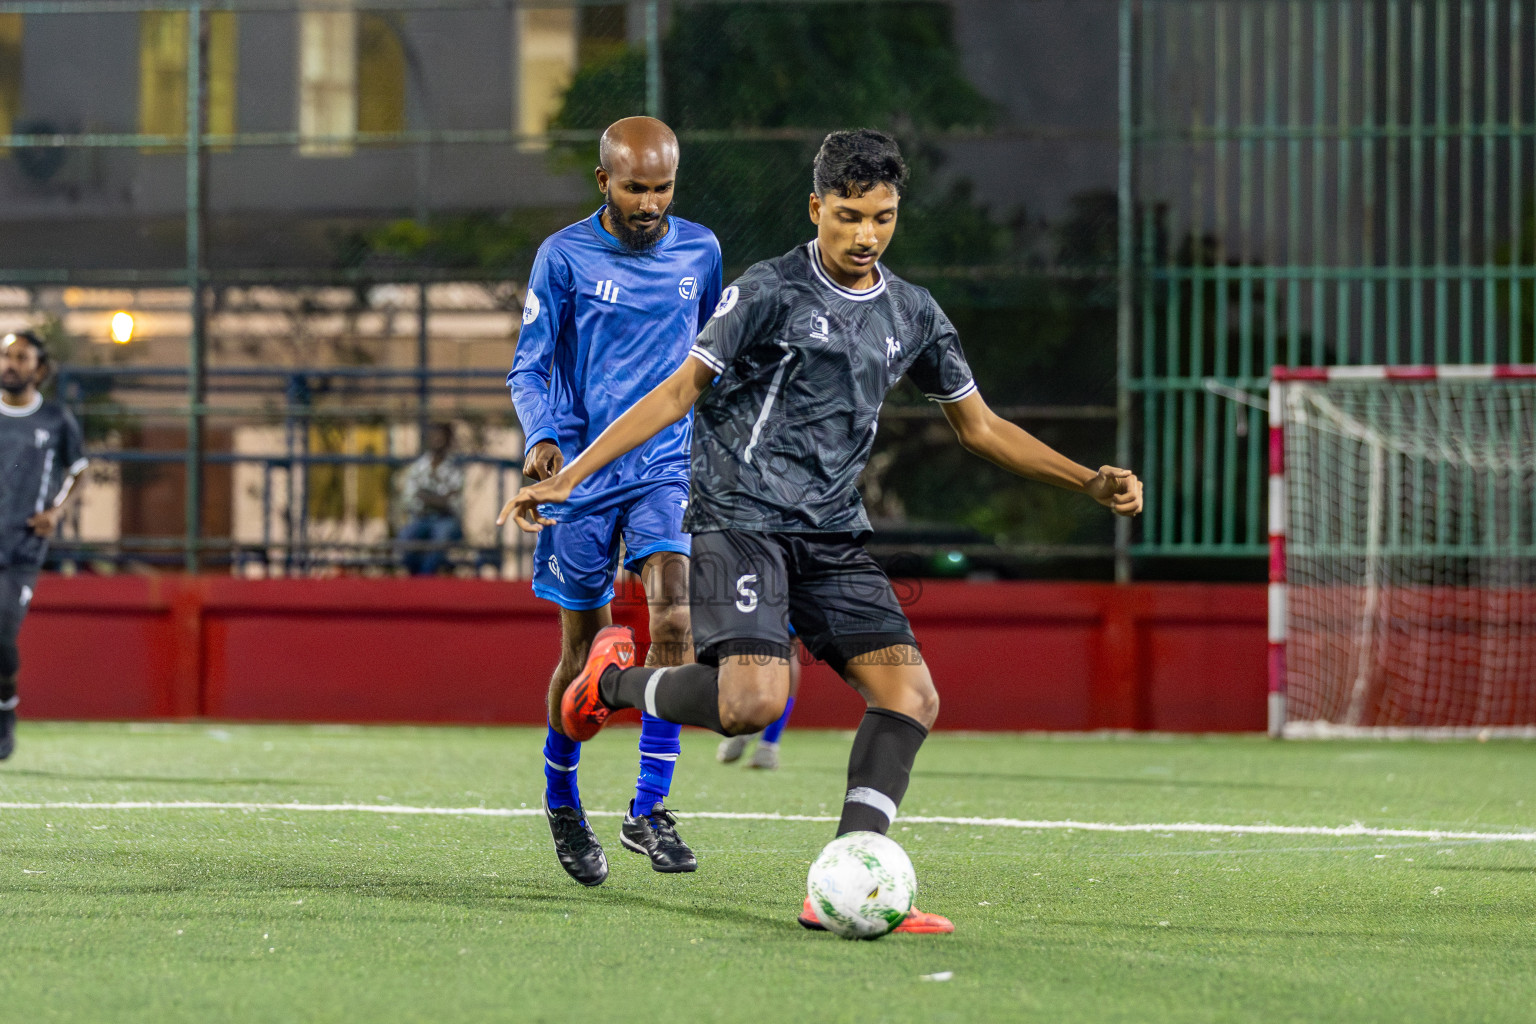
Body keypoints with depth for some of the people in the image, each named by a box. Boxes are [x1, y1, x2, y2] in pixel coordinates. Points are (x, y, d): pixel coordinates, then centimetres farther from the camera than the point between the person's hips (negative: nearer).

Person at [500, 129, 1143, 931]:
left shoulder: (913, 316, 12)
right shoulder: (770, 294, -6)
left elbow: (978, 425, 21)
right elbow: (680, 391, -3)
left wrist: (1088, 481, 12)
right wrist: (568, 477, -7)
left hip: (833, 537, 6)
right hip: (741, 523, -6)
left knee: (910, 695, -11)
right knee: (753, 699, -26)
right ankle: (614, 679, 4)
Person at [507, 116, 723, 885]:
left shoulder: (699, 251, 6)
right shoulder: (564, 257, -3)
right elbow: (530, 367, -2)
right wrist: (543, 436, -20)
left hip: (667, 467, 1)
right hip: (583, 473, -1)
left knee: (674, 614, -22)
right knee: (584, 648, 5)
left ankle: (649, 807, -19)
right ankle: (562, 806, 29)